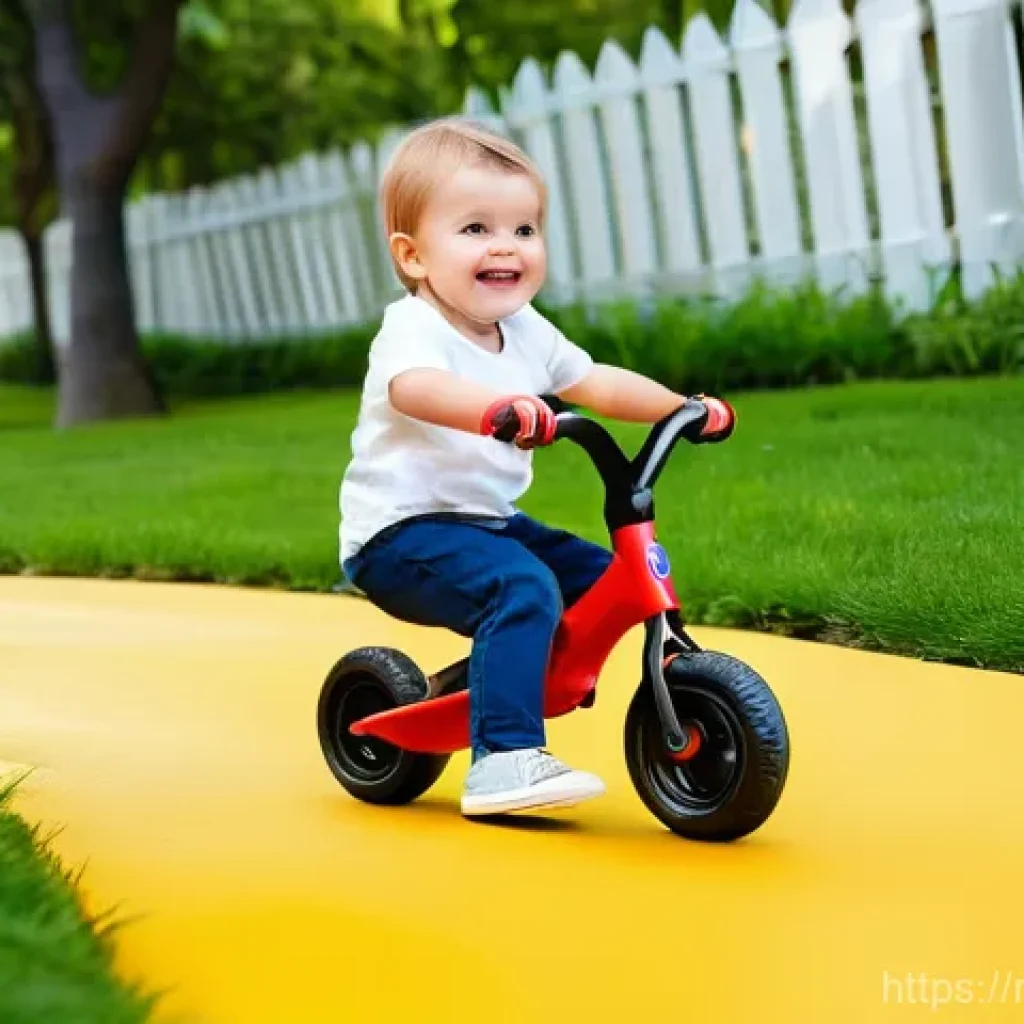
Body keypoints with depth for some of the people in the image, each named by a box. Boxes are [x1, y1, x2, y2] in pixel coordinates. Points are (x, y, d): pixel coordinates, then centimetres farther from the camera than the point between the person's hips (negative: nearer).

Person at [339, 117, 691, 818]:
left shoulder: (528, 333, 8)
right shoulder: (413, 328, -18)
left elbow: (597, 383, 15)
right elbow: (413, 386, -41)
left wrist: (683, 406, 1)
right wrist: (496, 406, -60)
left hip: (489, 522, 9)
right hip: (401, 533, -9)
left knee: (604, 577, 8)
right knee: (523, 589, -31)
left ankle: (534, 681, 27)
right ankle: (503, 760, -31)